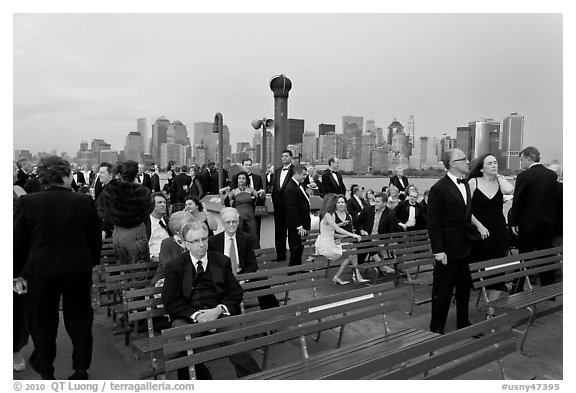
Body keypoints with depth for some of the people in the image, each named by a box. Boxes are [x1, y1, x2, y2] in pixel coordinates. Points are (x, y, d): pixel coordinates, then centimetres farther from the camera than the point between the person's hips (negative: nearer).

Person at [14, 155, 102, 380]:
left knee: (43, 321, 17)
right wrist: (92, 262, 15)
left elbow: (17, 241, -2)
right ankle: (81, 370, 25)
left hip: (41, 271, 0)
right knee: (79, 319, 14)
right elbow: (95, 238, -1)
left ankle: (46, 372, 32)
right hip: (78, 269, 0)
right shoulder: (85, 201, -7)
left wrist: (18, 271, 11)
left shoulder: (27, 202, -7)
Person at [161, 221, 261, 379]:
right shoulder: (174, 267, 10)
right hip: (188, 317, 0)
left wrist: (219, 310, -11)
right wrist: (196, 314, -16)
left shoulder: (222, 261, 16)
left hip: (219, 313, 0)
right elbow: (170, 301, 0)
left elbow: (235, 293, 10)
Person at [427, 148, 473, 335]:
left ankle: (463, 323, 33)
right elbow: (433, 223, -15)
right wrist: (438, 251, -18)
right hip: (448, 250, -7)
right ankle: (437, 328, 18)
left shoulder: (466, 185, 10)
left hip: (466, 248, 8)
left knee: (465, 288, 17)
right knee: (443, 291, 3)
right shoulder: (439, 189, -15)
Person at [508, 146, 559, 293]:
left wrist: (514, 223, -6)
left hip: (529, 222, -5)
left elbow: (517, 201, -13)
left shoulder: (523, 176, -15)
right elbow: (555, 199, 10)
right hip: (548, 222, 5)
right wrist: (552, 218, 18)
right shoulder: (552, 175, 3)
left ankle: (517, 290, 10)